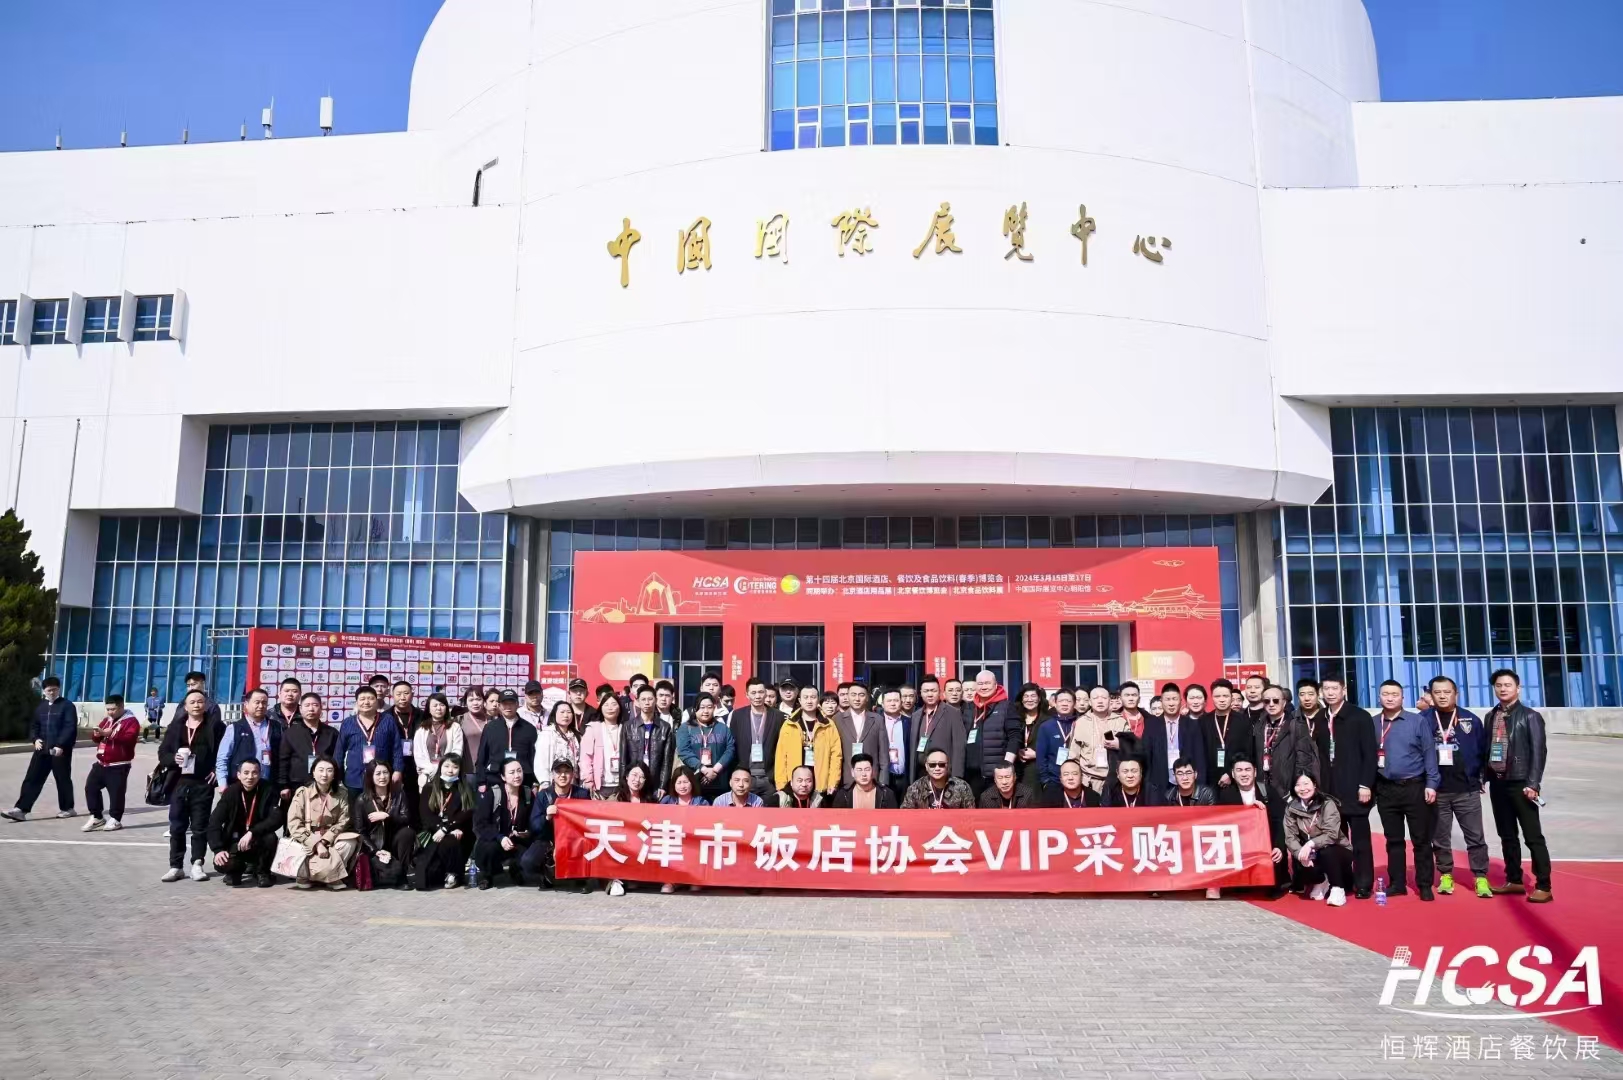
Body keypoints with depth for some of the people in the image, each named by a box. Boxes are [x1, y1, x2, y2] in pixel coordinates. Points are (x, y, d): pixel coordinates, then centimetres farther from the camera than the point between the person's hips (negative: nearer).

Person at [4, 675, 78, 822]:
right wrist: (35, 739, 0)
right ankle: (21, 809, -2)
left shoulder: (67, 706, -4)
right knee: (32, 779, -1)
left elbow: (70, 728, -12)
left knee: (63, 780, 4)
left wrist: (60, 745, -21)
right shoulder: (40, 707, 16)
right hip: (42, 749, 6)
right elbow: (33, 726, 21)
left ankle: (67, 808, 16)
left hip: (61, 750, -6)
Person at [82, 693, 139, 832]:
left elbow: (130, 739, -24)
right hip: (101, 763, 8)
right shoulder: (106, 720, 15)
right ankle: (97, 817, 18)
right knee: (90, 787, 6)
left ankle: (115, 819, 8)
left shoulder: (131, 721, -9)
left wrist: (112, 734, -32)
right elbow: (96, 739, 17)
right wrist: (97, 734, -7)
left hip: (118, 766, -8)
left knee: (116, 792, -5)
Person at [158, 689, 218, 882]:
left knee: (200, 826, 3)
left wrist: (217, 770, -8)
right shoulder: (175, 728, 11)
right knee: (177, 826, 5)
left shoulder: (214, 727, 2)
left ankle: (197, 865, 11)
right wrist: (173, 758, -10)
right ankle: (176, 866, 13)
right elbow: (162, 752, 10)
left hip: (202, 784, -2)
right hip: (179, 783, 3)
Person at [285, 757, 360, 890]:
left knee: (350, 842, -28)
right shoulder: (302, 792, -7)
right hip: (306, 840, -3)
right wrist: (316, 844, -25)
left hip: (330, 839, 3)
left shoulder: (341, 793, -1)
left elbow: (343, 822, -5)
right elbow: (294, 824, -14)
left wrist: (324, 841, -21)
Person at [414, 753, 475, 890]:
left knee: (447, 843, -35)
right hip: (433, 833, 1)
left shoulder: (467, 789, 9)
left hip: (457, 835, -1)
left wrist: (445, 829, -18)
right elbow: (425, 815, -1)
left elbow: (467, 814, -4)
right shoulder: (429, 788, 11)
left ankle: (453, 874, -8)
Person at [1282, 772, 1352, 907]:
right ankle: (1318, 882, 9)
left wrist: (1310, 844, -40)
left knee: (1326, 852, -36)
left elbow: (1331, 835, -27)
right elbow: (1290, 837, -12)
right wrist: (1300, 853, -32)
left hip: (1335, 852, -3)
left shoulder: (1327, 804, -17)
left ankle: (1338, 889, -15)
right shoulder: (1291, 808, -5)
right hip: (1311, 854, 4)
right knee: (1300, 865, -27)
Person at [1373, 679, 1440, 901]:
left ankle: (1425, 885, 12)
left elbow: (1429, 753, -3)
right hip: (1386, 790, 2)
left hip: (1414, 787, -2)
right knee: (1393, 839, 11)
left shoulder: (1418, 722, -2)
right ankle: (1397, 883, 19)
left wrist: (1431, 784, -8)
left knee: (1421, 839, 3)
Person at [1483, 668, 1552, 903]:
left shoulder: (1530, 717, -5)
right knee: (1507, 836, 12)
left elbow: (1539, 752, -10)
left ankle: (1543, 886, 3)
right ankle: (1514, 880, 22)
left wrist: (1532, 783, -16)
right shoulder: (1491, 716, 10)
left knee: (1533, 837, -2)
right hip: (1497, 783, 5)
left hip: (1520, 784, -5)